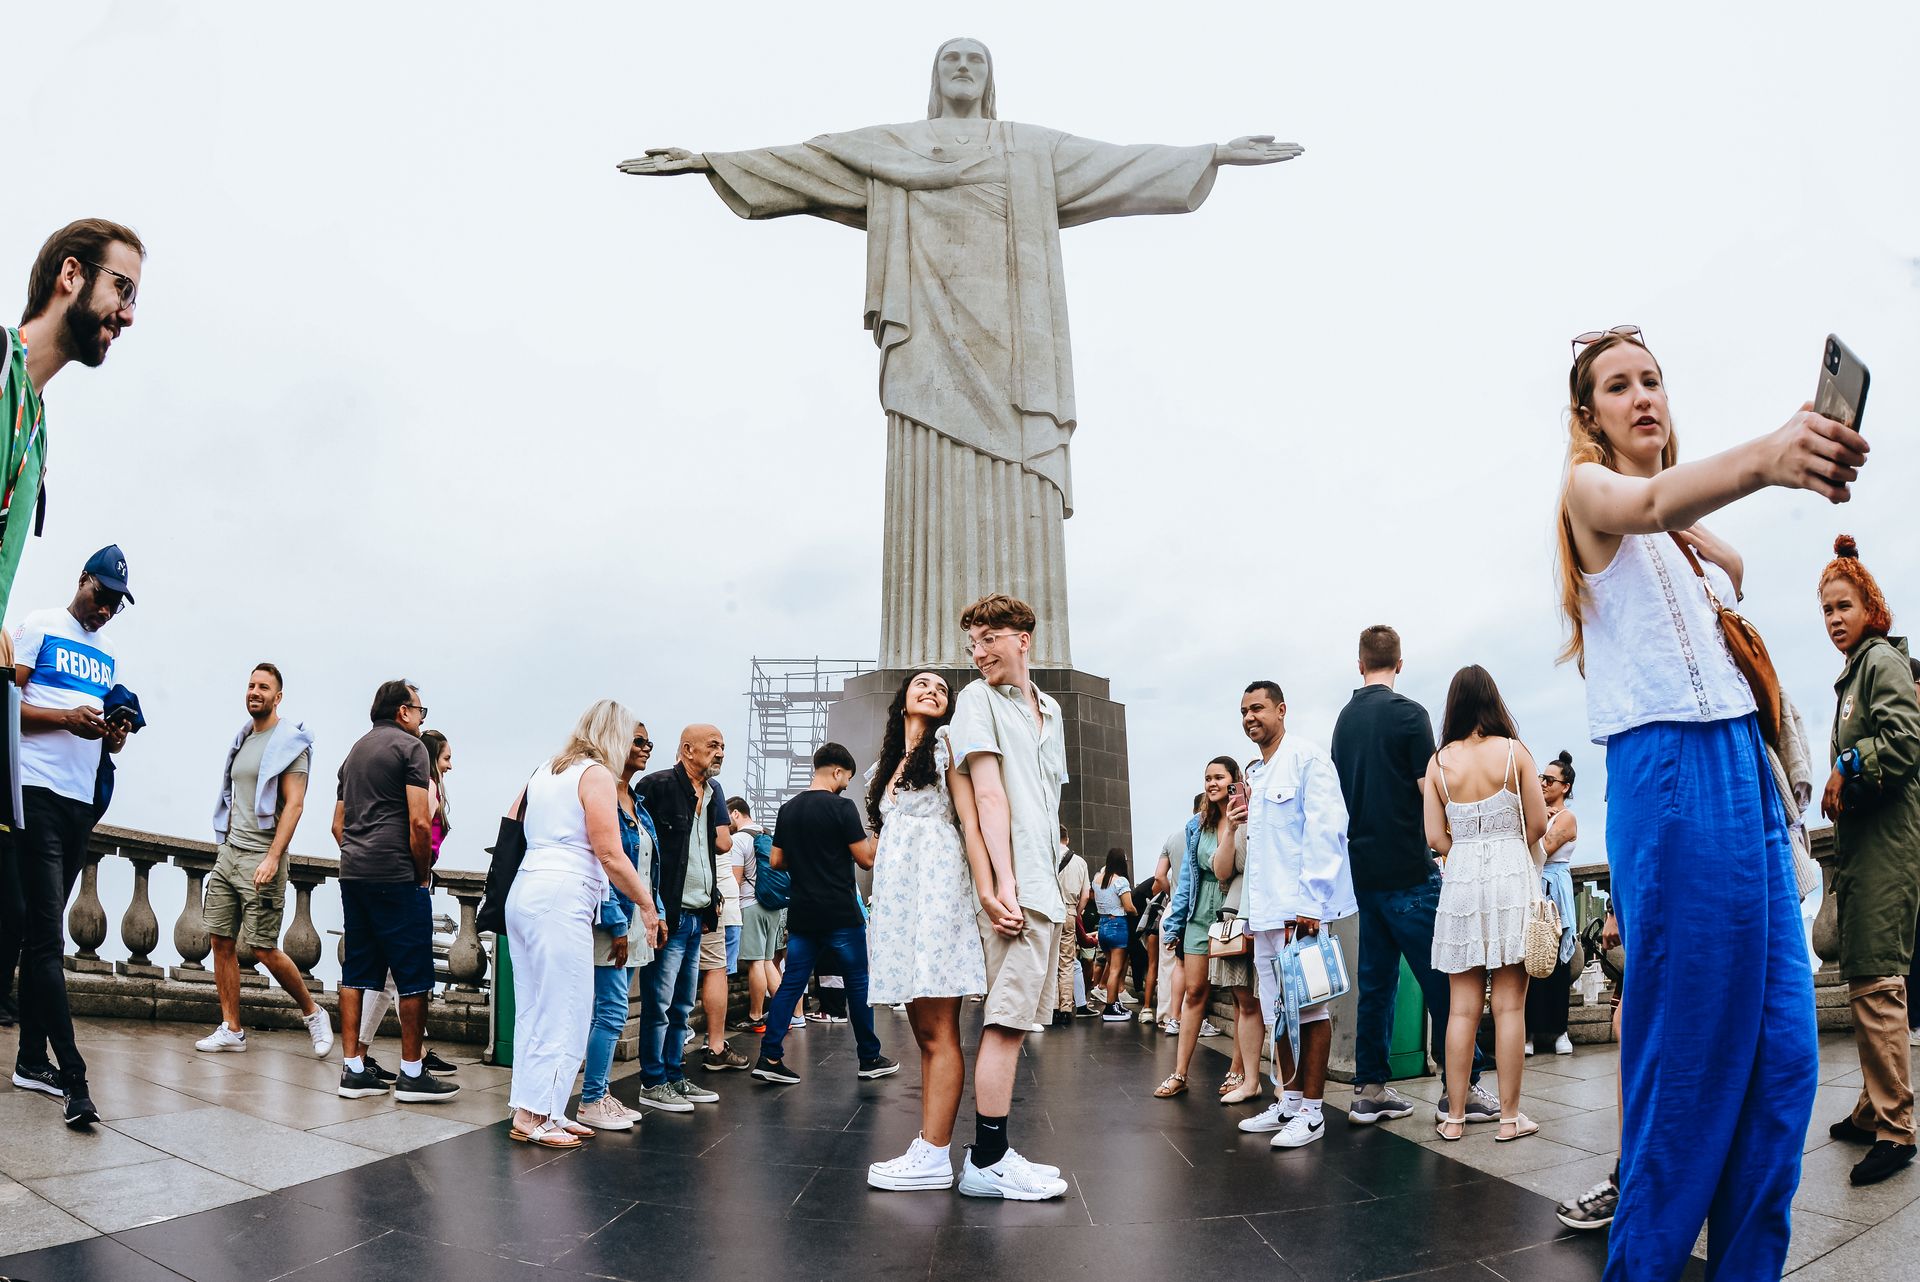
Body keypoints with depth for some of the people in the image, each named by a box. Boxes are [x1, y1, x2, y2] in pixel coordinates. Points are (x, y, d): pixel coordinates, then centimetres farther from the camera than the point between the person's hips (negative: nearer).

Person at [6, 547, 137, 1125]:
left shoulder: (108, 655, 20)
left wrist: (113, 737, 2)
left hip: (81, 801, 7)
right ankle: (73, 1077, -16)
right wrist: (66, 718, -19)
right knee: (46, 935, -11)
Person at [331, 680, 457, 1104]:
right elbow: (419, 822, -15)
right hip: (396, 876, -8)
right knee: (414, 974, -2)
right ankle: (412, 1073, 2)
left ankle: (352, 1069, 11)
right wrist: (423, 874, -5)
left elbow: (338, 824, 22)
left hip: (353, 874, 8)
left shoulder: (355, 751, 20)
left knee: (357, 971, 10)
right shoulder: (410, 747, -6)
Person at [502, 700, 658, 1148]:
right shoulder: (597, 775, -6)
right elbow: (611, 855, -12)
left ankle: (544, 1111, 19)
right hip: (562, 898, -9)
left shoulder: (543, 772, 18)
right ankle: (531, 1118, 0)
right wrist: (647, 904, -4)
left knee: (533, 1010, 12)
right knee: (562, 1012, -2)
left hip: (523, 893, 9)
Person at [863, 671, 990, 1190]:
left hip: (935, 889, -7)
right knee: (923, 1032, 6)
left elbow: (971, 821, -6)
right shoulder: (885, 764, 23)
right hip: (895, 895, 7)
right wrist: (875, 914, 16)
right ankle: (931, 1144, 8)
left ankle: (934, 1157, -9)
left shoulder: (946, 742, 4)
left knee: (938, 1032, -9)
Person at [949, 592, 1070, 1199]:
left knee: (1011, 1022, 10)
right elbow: (989, 794, -11)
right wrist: (1003, 885, -18)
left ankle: (992, 1151, 17)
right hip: (1013, 887, -8)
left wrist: (1055, 888, 16)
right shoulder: (977, 699, -2)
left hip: (1044, 888, 8)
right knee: (1007, 1021, -8)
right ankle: (989, 1162, -2)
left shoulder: (1049, 710, 20)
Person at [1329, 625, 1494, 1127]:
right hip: (1408, 869, -7)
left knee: (1376, 981, 10)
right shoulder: (1408, 713, -9)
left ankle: (1369, 1090, 11)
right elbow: (1431, 793, -11)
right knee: (1443, 982, -1)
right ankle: (1462, 1089, 2)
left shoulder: (1344, 719, 12)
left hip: (1364, 871, 7)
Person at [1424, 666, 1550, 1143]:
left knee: (1463, 1006, 6)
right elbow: (1537, 823, 0)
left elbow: (1435, 836, -1)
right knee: (1509, 1004, 3)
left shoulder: (1439, 761, 1)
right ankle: (1510, 1116, 7)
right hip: (1510, 877, -2)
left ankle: (1454, 1116, 8)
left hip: (1460, 881, 2)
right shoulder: (1513, 751, -4)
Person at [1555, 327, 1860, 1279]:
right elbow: (1649, 504, -26)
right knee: (1693, 1054, -6)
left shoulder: (1692, 536, 23)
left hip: (1745, 772, 8)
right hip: (1671, 775, -8)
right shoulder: (1588, 488, -1)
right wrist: (1757, 459, -44)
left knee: (1782, 1050, 4)